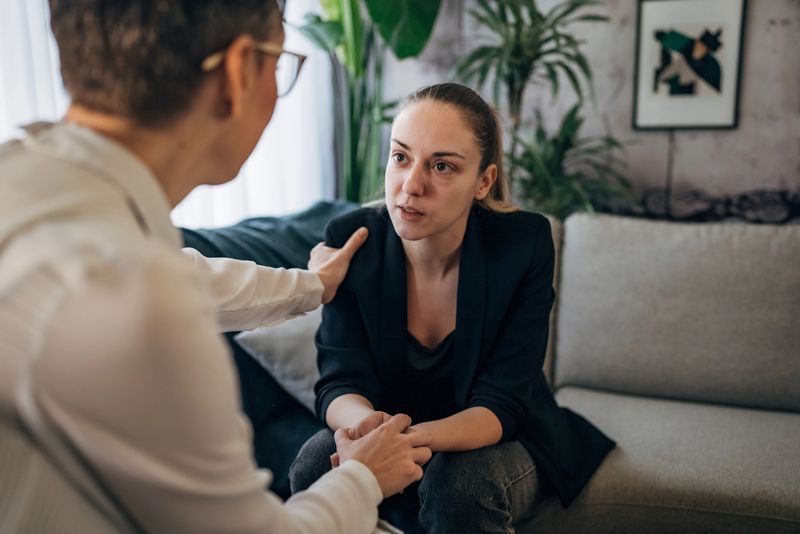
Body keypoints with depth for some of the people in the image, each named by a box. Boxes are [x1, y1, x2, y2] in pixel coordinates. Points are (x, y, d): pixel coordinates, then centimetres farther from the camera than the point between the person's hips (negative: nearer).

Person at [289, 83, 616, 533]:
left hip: (496, 442, -1)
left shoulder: (525, 244, -21)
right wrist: (366, 424, -43)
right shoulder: (352, 239, -16)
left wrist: (412, 439, -44)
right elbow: (341, 382, -18)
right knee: (316, 463, -26)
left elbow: (499, 406, -23)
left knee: (460, 483, -33)